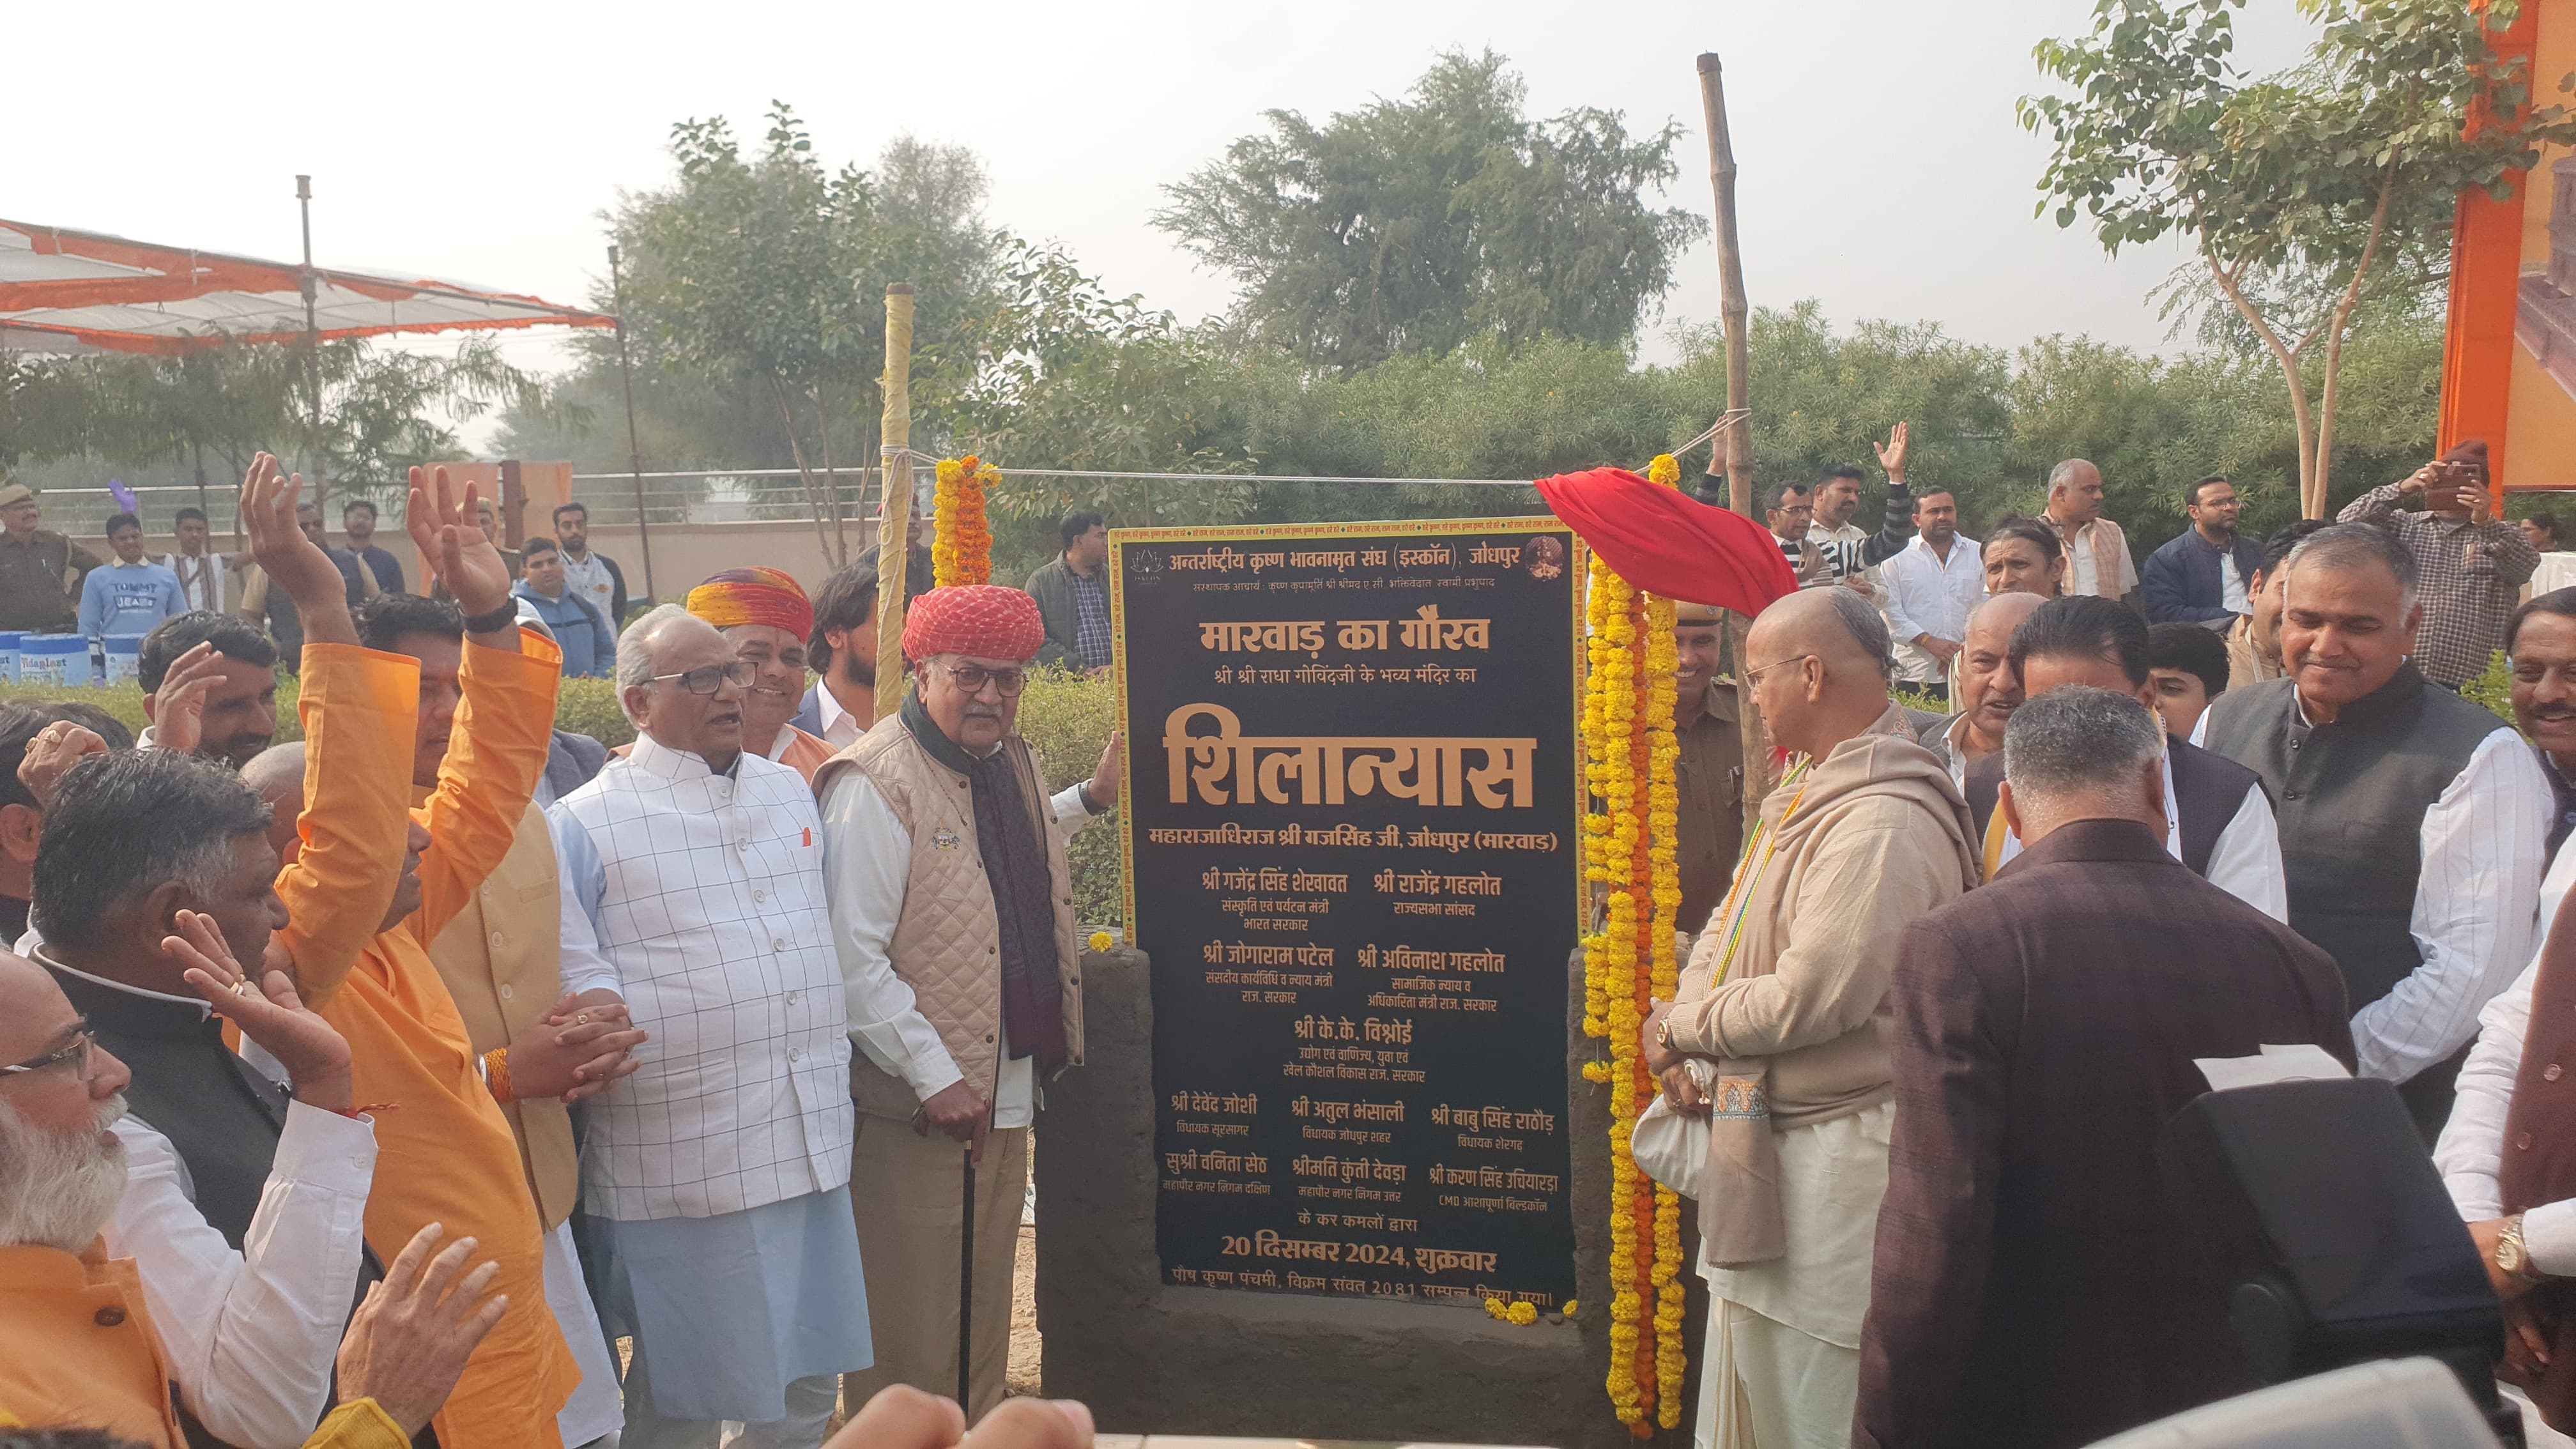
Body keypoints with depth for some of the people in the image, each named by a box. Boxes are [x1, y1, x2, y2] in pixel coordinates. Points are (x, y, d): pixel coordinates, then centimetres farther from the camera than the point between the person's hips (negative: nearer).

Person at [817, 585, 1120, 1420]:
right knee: (913, 1327, 3)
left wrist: (1092, 796, 20)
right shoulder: (875, 783, -16)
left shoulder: (1012, 763, 9)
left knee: (987, 1302, 19)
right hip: (917, 1101, -8)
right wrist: (935, 1076, -19)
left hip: (1009, 1086, 8)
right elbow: (852, 958, -20)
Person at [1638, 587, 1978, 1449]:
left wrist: (1680, 1026, -12)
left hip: (1838, 1152, -10)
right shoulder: (1809, 790, 11)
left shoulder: (1883, 822, -23)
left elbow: (1811, 998, -27)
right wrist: (1678, 1034, -2)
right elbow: (1731, 925, 15)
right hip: (1768, 1140, 10)